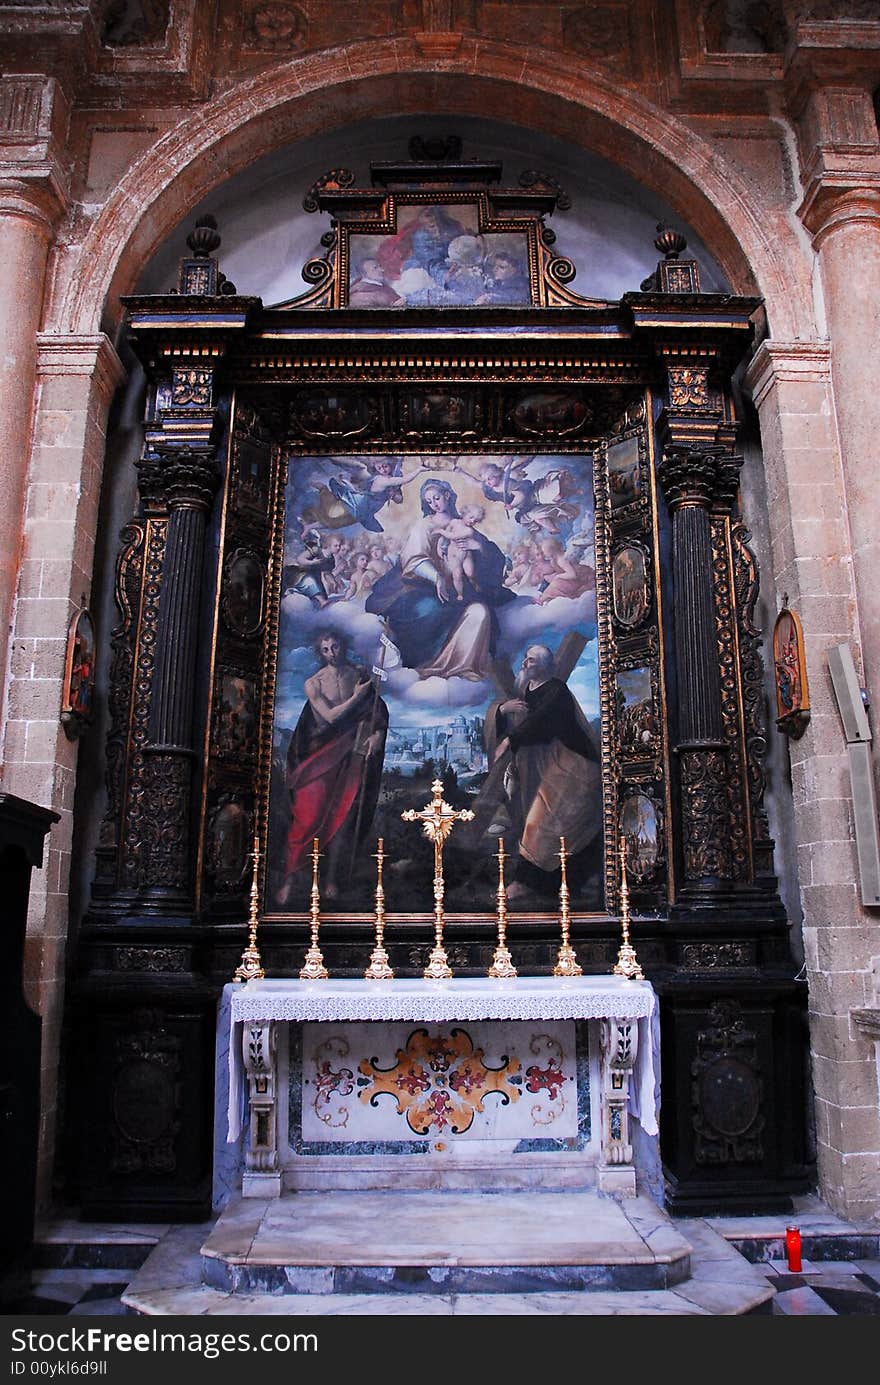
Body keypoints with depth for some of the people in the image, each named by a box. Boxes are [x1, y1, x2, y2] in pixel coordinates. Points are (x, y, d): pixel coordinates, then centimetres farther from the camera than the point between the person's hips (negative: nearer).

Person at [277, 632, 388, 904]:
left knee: (344, 816, 2)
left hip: (355, 751, 2)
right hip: (323, 754, -2)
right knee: (309, 812, -7)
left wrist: (378, 733, -9)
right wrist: (356, 697, -15)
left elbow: (380, 707, 7)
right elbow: (330, 716, -12)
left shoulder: (359, 674, 4)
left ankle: (332, 879, 13)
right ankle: (289, 878, 2)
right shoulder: (313, 684, -3)